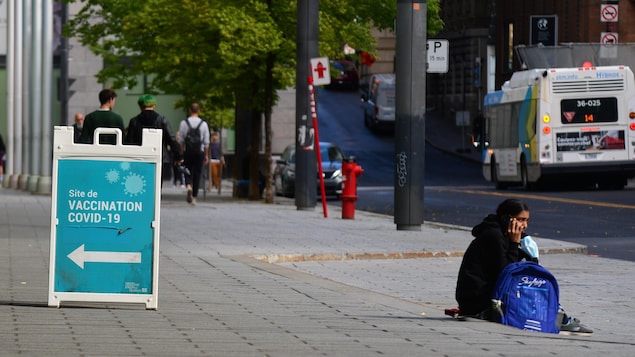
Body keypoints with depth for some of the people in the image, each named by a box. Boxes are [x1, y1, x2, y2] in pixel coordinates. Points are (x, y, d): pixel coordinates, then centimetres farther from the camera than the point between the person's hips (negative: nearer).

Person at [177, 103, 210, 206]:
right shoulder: (203, 124, -1)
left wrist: (181, 153, 8)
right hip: (199, 151, 0)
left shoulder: (184, 123, -1)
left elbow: (180, 140, 0)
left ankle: (188, 186, -23)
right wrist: (206, 155, 10)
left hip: (187, 151, 0)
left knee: (188, 172, 8)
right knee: (197, 174, 7)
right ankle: (194, 197, 9)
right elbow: (206, 141, 2)